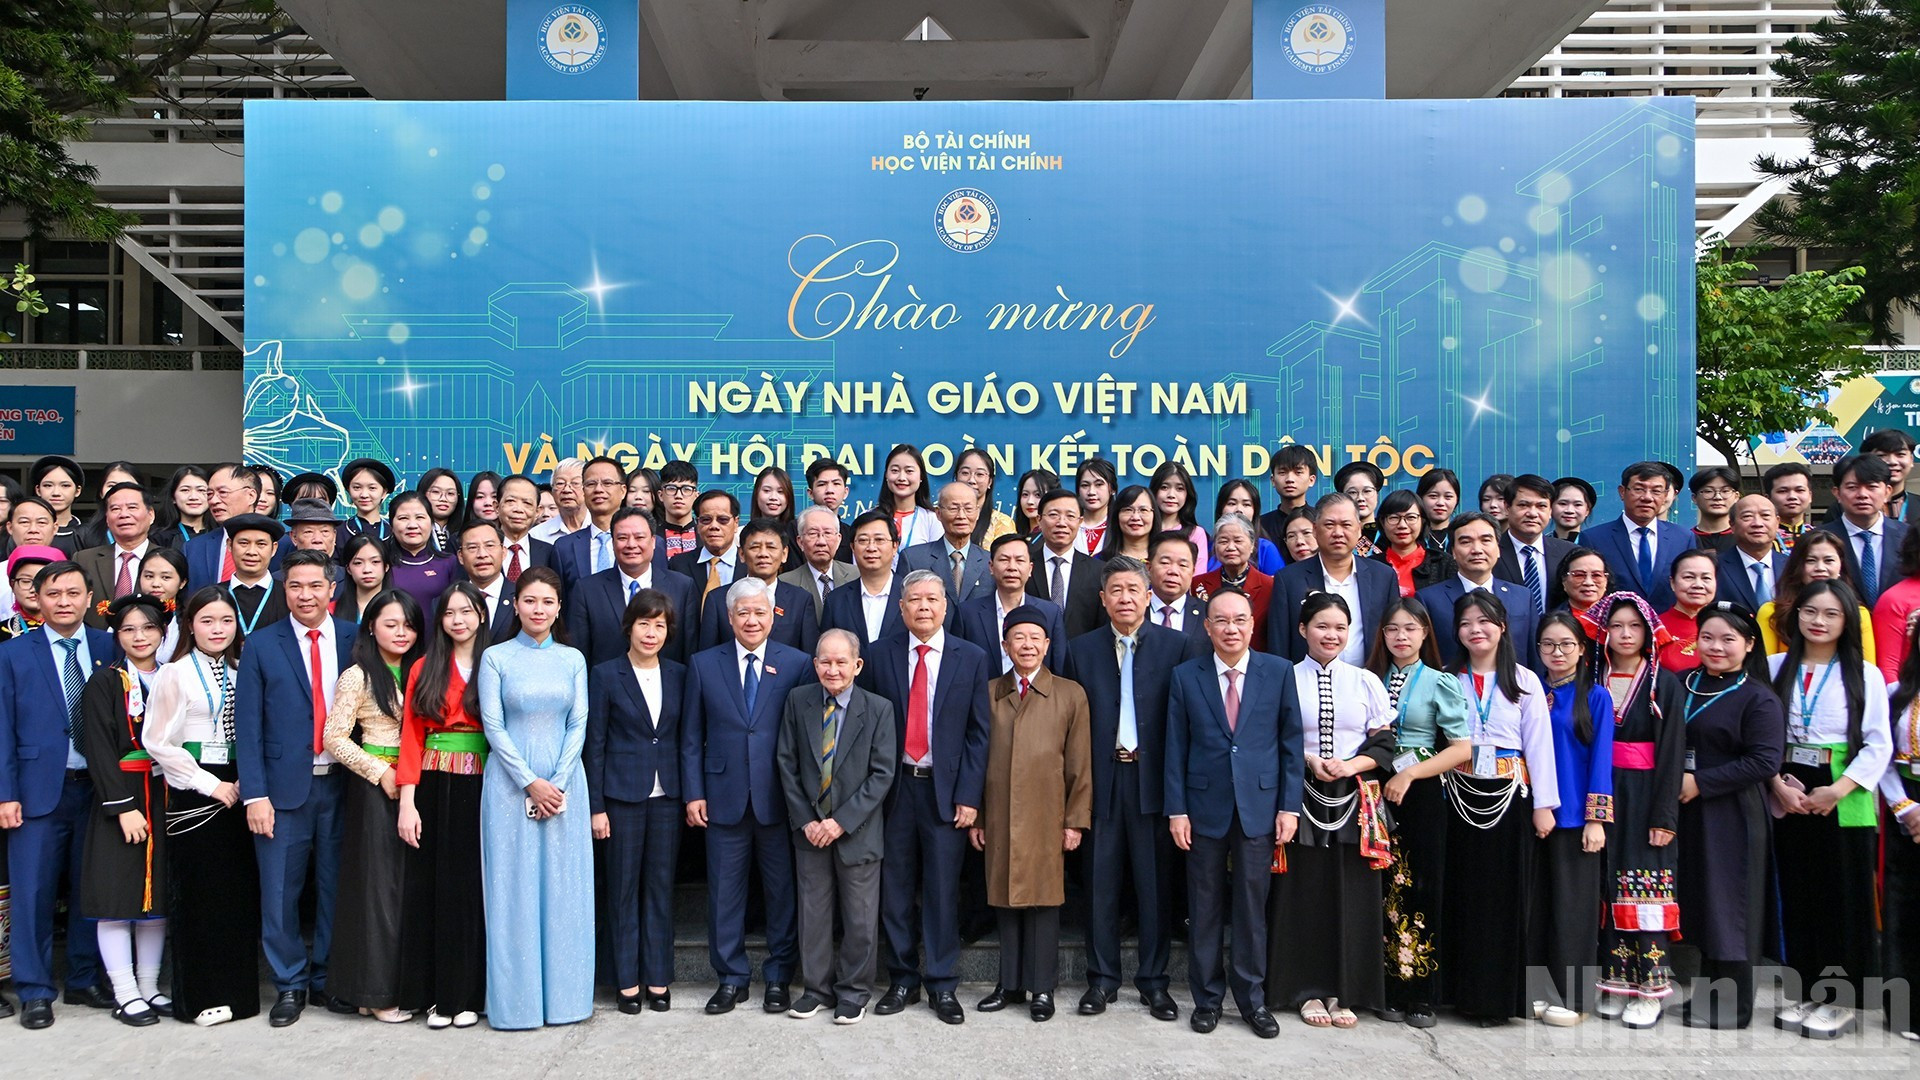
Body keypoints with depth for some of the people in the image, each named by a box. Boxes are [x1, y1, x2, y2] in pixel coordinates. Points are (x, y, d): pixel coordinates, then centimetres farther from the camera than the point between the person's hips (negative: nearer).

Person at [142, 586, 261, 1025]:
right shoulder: (175, 675, -4)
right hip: (192, 796, -4)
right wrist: (211, 784, -9)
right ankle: (201, 996, 12)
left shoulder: (239, 673, 9)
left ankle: (238, 989, 16)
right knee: (198, 893, 0)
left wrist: (245, 780, -3)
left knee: (240, 892, 5)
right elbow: (157, 741, -6)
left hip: (235, 792, 4)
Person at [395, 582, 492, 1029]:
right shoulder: (425, 669, 7)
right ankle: (437, 994, 14)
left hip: (482, 789, -1)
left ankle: (469, 993, 13)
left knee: (475, 887, 3)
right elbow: (411, 738, 3)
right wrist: (407, 802, -5)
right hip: (435, 789, 1)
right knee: (433, 887, 5)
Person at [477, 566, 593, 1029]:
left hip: (564, 781, 2)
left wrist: (557, 782, -8)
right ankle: (515, 1000, 8)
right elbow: (493, 726, -4)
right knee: (513, 888, 0)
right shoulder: (495, 657, 2)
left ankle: (564, 996, 12)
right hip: (510, 783, -2)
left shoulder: (572, 659, 8)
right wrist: (530, 782, -11)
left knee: (564, 887, 4)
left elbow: (578, 725, 4)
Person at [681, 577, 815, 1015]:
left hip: (779, 799, -1)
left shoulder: (798, 664, 1)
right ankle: (731, 978, 22)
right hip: (724, 798, 1)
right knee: (724, 892, 7)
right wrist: (693, 793, 0)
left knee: (783, 892, 7)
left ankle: (778, 978, 22)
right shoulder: (703, 664, 5)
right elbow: (691, 737, 7)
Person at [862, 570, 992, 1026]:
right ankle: (902, 981, 22)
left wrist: (968, 796, -5)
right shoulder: (881, 655, 4)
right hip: (895, 787, 1)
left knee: (942, 892, 4)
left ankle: (943, 986, 15)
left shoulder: (972, 658, 2)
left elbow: (977, 733, 1)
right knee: (896, 890, 8)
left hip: (946, 789, -1)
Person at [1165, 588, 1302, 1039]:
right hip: (1205, 807, 0)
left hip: (1259, 806, 0)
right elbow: (1176, 748, 2)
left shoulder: (1279, 671, 2)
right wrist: (1176, 810, -3)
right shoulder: (1186, 676, 2)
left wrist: (1289, 807, -2)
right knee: (1205, 907, 7)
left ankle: (1251, 997, 20)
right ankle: (1207, 997, 20)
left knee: (1252, 905, 7)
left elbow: (1291, 742, 2)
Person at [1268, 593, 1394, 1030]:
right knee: (1303, 894, 2)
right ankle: (1308, 990, 14)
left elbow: (1385, 745, 6)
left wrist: (1351, 764, -11)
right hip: (1301, 799, -2)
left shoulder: (1367, 682, 8)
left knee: (1352, 895, 3)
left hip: (1354, 801, 2)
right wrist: (1308, 760, -15)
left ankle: (1344, 992, 15)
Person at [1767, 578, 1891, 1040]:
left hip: (1843, 803, -2)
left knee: (1843, 898, 2)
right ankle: (1804, 992, 18)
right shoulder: (1775, 668, 5)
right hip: (1789, 798, 2)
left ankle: (1840, 998, 12)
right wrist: (1778, 783, -11)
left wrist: (1837, 790, -14)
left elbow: (1879, 746, -4)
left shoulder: (1865, 675, 0)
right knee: (1797, 895, 7)